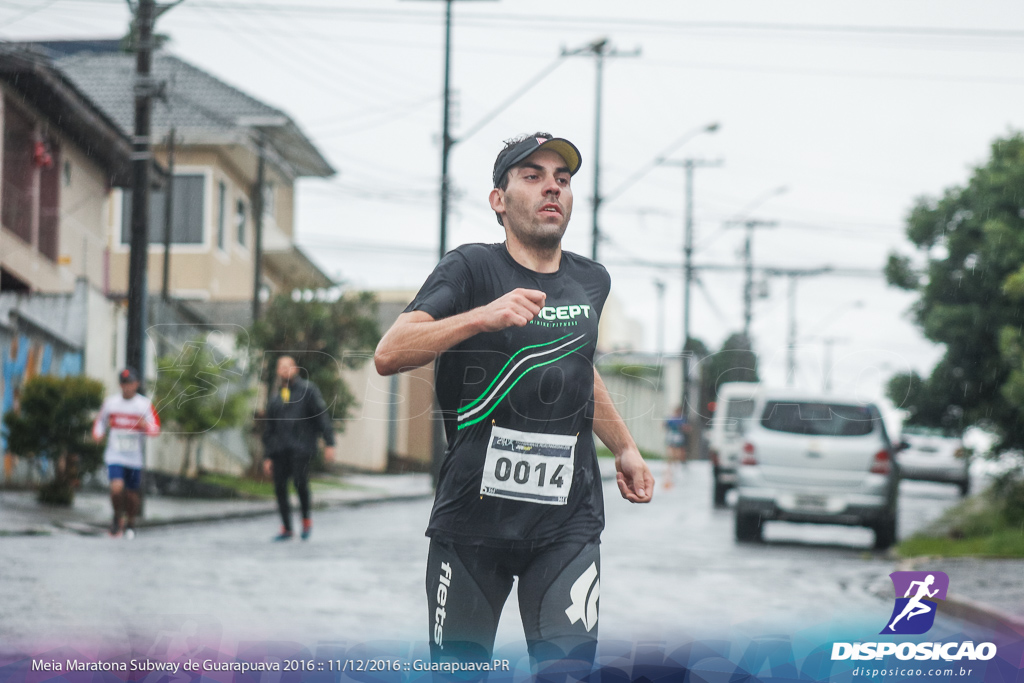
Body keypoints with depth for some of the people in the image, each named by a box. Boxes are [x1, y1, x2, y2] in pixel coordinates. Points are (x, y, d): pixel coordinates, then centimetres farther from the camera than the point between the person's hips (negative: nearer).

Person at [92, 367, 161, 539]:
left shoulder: (145, 404, -1)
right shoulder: (110, 402, 4)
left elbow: (156, 429, -2)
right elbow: (100, 422, 19)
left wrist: (145, 426, -24)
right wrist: (98, 434, -2)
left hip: (135, 458, 0)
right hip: (114, 455, 0)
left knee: (132, 493, 6)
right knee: (116, 488, -19)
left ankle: (130, 523, 33)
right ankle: (118, 517, 8)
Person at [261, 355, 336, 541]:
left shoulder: (307, 389, 6)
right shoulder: (275, 398, 19)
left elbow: (322, 415, 1)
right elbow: (268, 429, 22)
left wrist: (329, 443, -8)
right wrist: (267, 456, 16)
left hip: (301, 447, -5)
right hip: (279, 448, 5)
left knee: (300, 481, -21)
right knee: (280, 486, -1)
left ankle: (306, 518, 0)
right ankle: (286, 528, 8)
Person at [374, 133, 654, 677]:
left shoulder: (591, 281, 12)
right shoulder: (471, 269, -5)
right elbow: (389, 355, -20)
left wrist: (624, 447, 33)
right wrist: (482, 316, -33)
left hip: (568, 517, 3)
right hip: (474, 514, -3)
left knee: (568, 666, -13)